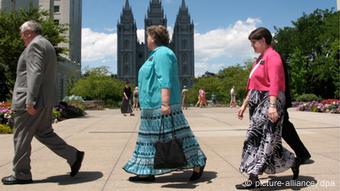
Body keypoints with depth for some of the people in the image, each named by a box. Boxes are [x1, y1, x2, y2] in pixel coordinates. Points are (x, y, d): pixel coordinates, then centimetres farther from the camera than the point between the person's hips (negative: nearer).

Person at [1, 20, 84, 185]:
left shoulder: (35, 45, -10)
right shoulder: (47, 45, 20)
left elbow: (35, 73, -22)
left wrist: (30, 100, -25)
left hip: (30, 102, -10)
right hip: (45, 100, 10)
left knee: (21, 138, 2)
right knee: (44, 133, 15)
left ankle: (21, 175, 13)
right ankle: (73, 156, 10)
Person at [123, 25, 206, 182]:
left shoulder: (162, 53, -12)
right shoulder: (157, 54, 21)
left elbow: (165, 81, -23)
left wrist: (165, 103, -30)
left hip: (161, 106, -11)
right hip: (154, 107, 11)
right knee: (151, 139, 11)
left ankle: (197, 164, 9)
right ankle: (147, 172, 19)